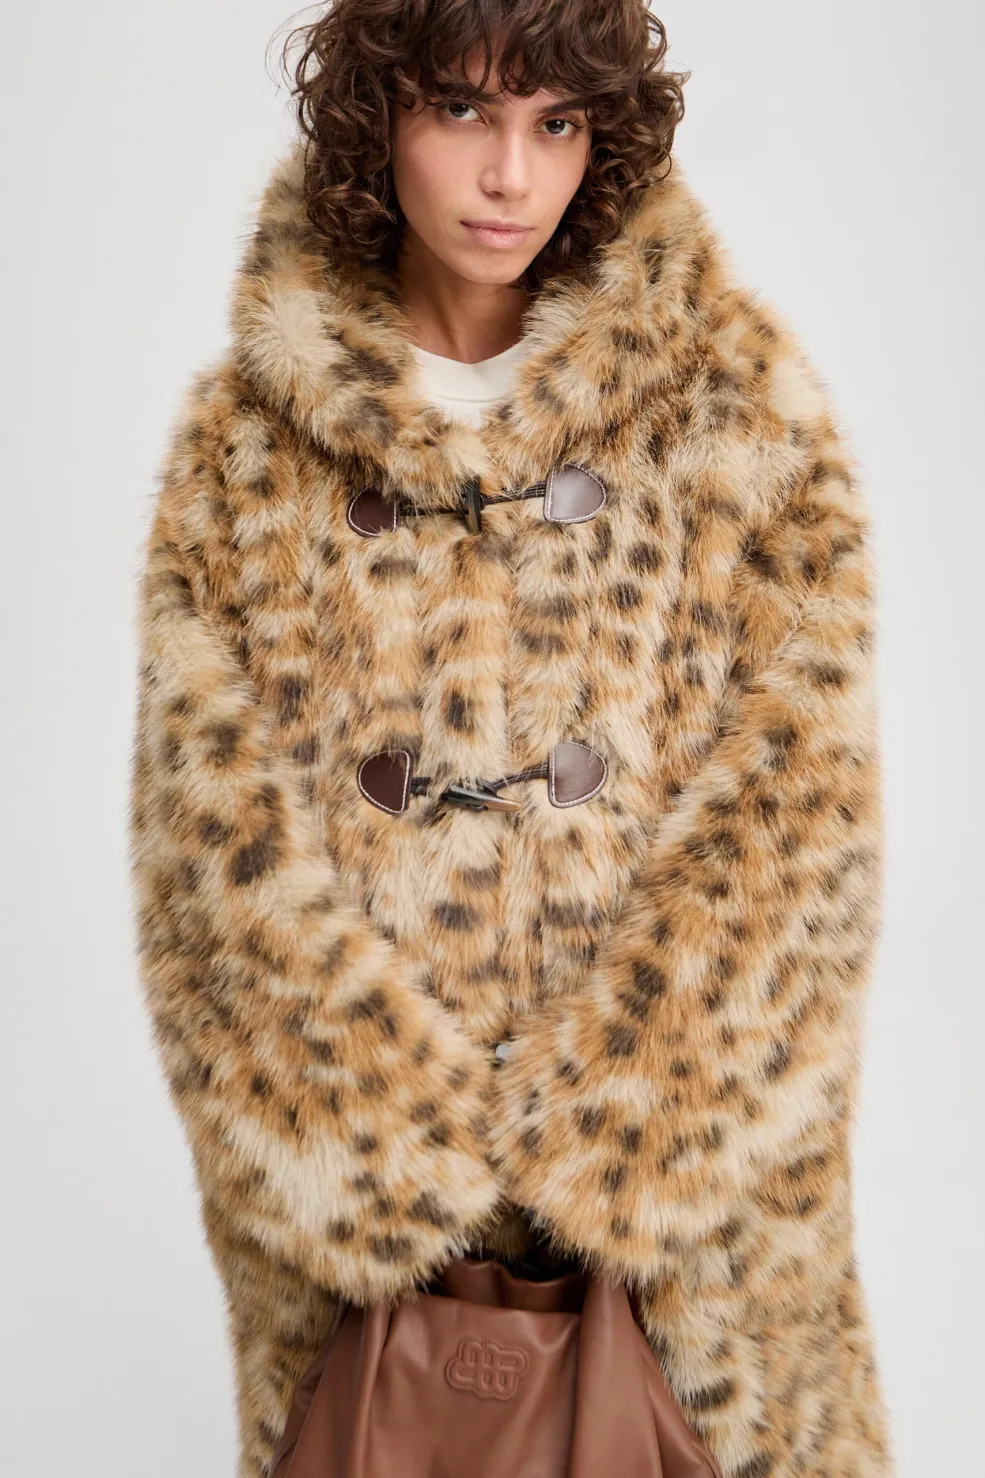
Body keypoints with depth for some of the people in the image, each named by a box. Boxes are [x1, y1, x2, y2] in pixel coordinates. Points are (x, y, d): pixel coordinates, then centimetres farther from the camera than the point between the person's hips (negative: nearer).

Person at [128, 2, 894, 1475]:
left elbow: (800, 787, -7)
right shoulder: (246, 433, -1)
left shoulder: (734, 391, -4)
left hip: (682, 1143, 0)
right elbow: (211, 806, -4)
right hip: (347, 1122, 1)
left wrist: (617, 1128, -12)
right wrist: (395, 1127, -12)